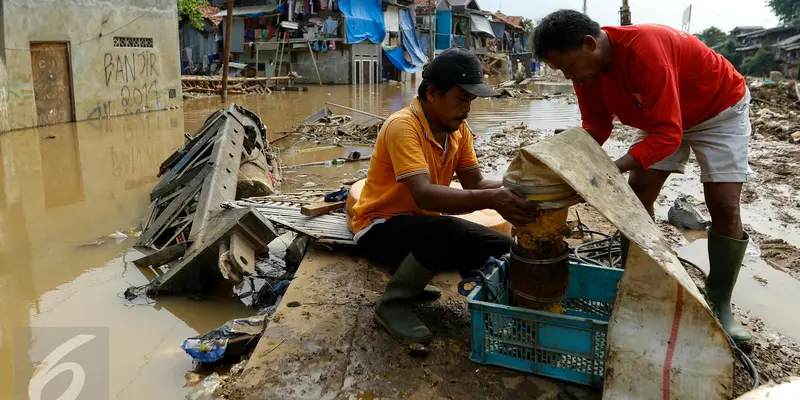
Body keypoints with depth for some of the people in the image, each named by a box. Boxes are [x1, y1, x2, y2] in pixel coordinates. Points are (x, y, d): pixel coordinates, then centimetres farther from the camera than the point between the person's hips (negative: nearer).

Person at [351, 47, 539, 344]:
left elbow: (475, 183, -6)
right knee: (447, 233, -36)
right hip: (380, 228, -8)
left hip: (423, 225, 8)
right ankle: (391, 304, -12)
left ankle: (409, 279, 12)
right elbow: (424, 195, -38)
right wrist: (491, 200, -49)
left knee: (500, 249, -2)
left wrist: (512, 188, -26)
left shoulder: (458, 128, 0)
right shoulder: (402, 127, -26)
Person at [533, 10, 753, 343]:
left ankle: (720, 305, 1)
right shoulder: (585, 64, -18)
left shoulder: (643, 50, -41)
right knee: (636, 196, -1)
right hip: (660, 115, 7)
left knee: (724, 206, -11)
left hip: (719, 108, -6)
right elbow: (595, 124, -9)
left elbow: (668, 133, -41)